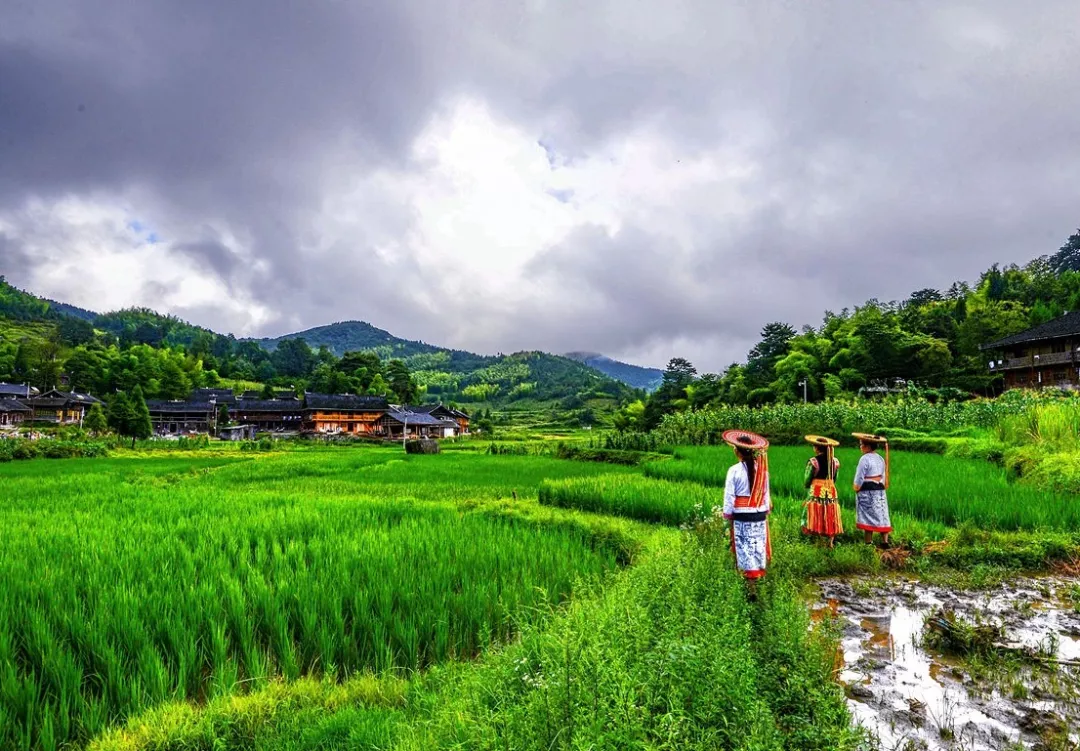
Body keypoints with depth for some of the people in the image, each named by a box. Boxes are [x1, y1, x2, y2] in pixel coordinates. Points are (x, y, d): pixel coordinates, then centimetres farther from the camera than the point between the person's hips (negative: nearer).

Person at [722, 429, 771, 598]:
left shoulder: (735, 470, -13)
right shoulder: (762, 468, -2)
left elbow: (729, 496, -9)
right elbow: (766, 493, 7)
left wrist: (727, 515, 2)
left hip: (741, 516, -4)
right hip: (760, 515, 4)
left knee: (745, 550, 3)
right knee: (758, 547, 15)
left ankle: (752, 587, 3)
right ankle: (757, 576, 27)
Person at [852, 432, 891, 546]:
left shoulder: (865, 459, -15)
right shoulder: (880, 459, 11)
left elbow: (859, 478, -15)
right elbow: (883, 476, 15)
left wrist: (856, 487, -1)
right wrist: (881, 486, 21)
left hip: (867, 491, -7)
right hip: (880, 492, 7)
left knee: (868, 517, -2)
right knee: (881, 515, 8)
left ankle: (869, 543, 1)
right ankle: (885, 541, 8)